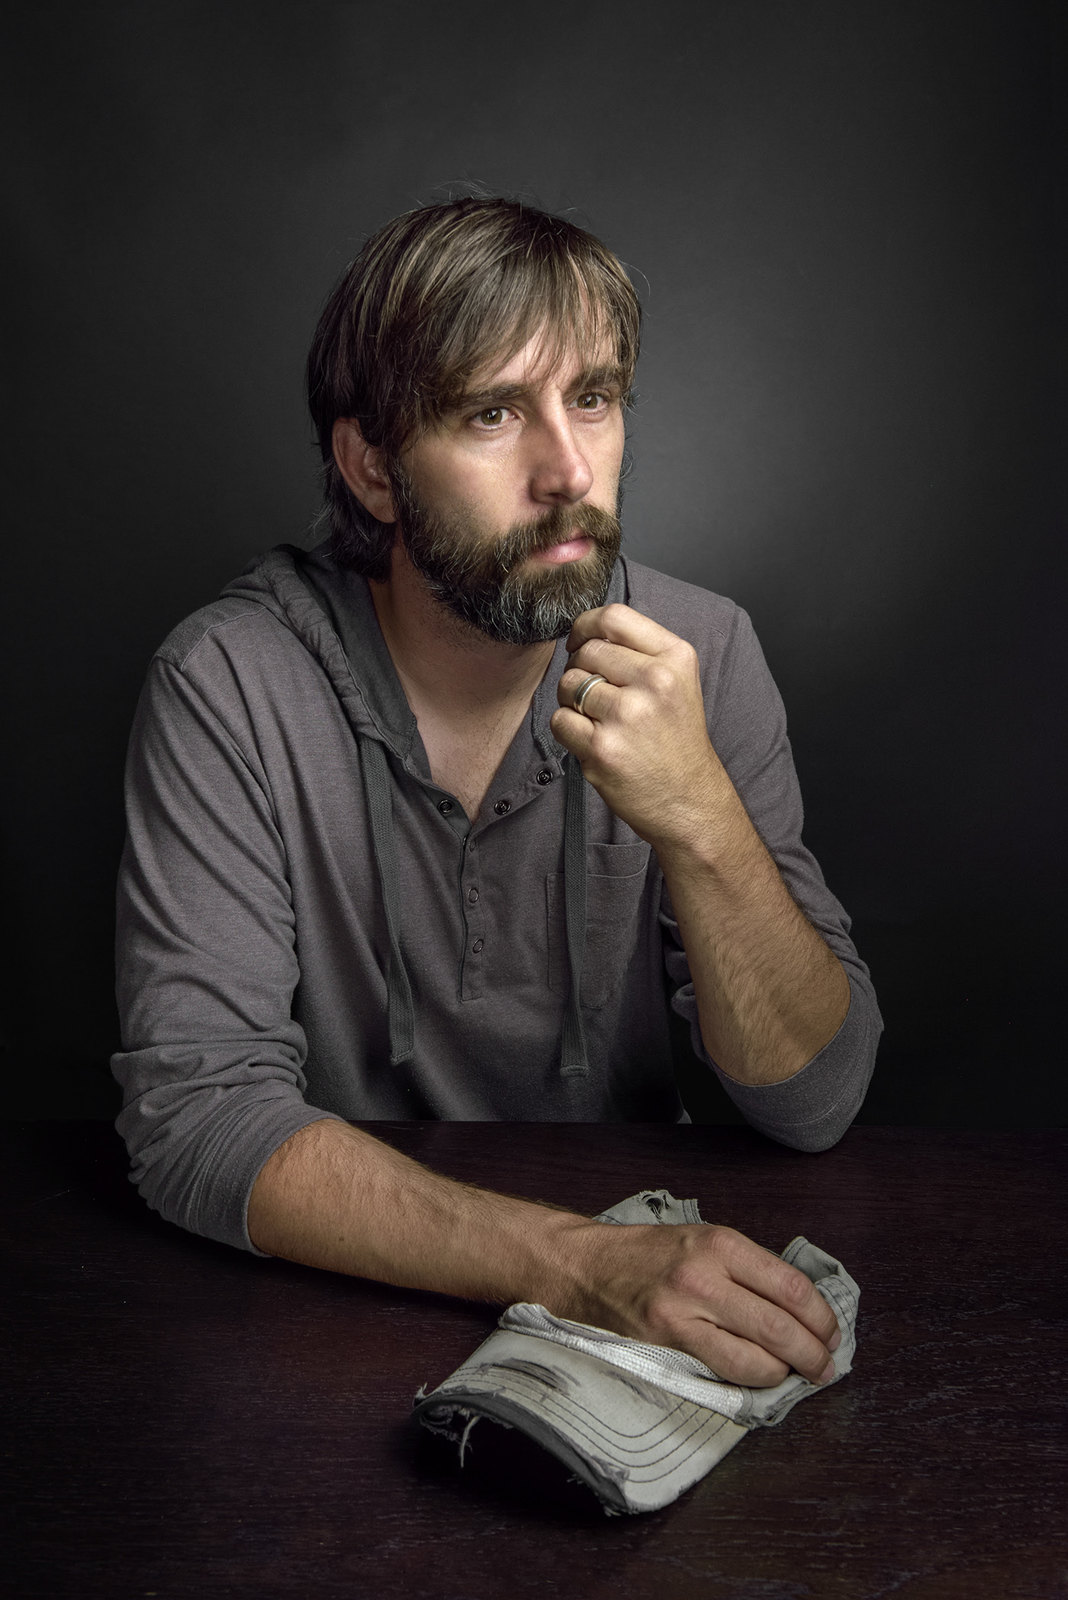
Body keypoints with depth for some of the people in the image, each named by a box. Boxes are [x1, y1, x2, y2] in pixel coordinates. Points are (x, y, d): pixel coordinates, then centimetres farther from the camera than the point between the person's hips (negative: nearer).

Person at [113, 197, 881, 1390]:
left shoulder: (696, 655, -8)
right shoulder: (231, 686, -15)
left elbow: (813, 1101, -10)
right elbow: (193, 1110, -21)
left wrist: (700, 820, -27)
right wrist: (576, 1263, -32)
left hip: (635, 1234, 2)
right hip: (340, 1295, -1)